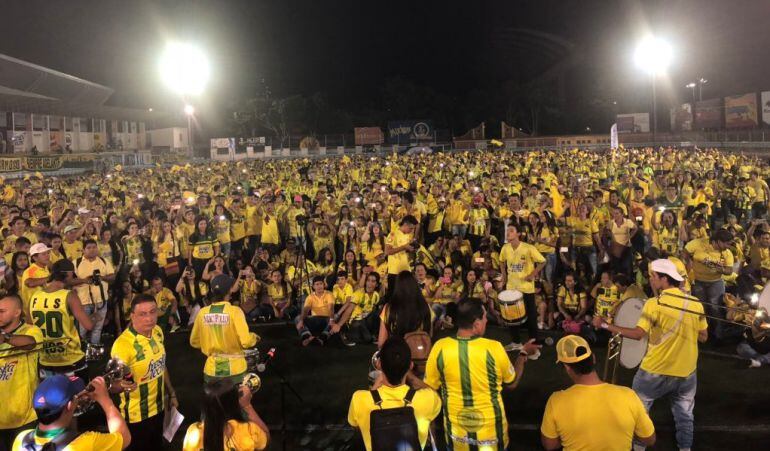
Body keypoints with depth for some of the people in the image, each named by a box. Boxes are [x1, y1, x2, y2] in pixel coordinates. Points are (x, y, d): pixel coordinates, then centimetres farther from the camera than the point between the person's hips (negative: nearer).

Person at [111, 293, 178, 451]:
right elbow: (113, 386, -24)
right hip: (137, 416, -7)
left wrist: (172, 393, 14)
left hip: (158, 407, 7)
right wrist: (122, 385, -46)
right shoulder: (123, 344, -27)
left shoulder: (158, 331, -6)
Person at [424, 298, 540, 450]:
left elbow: (429, 387, -2)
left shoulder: (440, 347, -17)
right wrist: (524, 353, 11)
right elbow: (512, 383, -3)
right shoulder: (493, 348, -21)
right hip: (490, 429, -1)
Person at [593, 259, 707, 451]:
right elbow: (703, 337, 4)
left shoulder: (654, 304, -17)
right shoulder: (696, 303, -4)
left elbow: (638, 334, -23)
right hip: (686, 372, 4)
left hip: (655, 371, -4)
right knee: (684, 416, 18)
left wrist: (605, 325, -17)